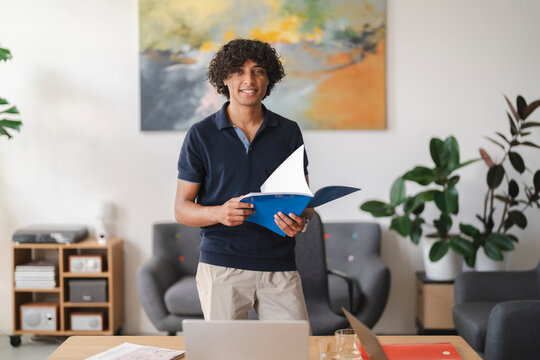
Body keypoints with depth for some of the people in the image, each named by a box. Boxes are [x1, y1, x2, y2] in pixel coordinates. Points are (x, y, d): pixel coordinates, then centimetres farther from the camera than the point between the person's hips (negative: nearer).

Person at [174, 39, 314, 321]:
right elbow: (181, 208, 2)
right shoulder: (201, 135, 3)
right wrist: (219, 213, -19)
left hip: (279, 266, 2)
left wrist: (301, 221, -11)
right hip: (221, 265, -1)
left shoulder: (289, 132, 9)